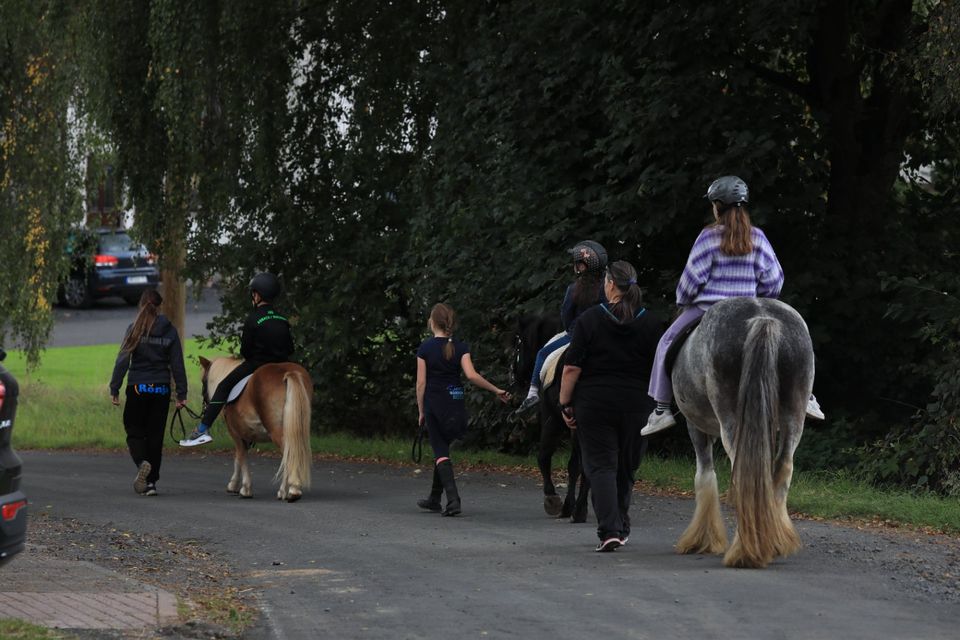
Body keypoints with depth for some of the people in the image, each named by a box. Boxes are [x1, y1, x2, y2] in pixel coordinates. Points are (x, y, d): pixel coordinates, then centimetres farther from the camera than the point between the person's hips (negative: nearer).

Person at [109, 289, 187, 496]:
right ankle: (151, 481, 9)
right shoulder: (170, 331, 1)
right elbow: (177, 364, 2)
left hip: (138, 387, -2)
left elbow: (122, 360, -6)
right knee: (155, 434, 9)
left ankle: (142, 462, -22)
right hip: (161, 389, 2)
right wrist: (181, 393, 5)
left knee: (134, 431, 8)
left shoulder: (134, 330, -4)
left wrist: (114, 389, -2)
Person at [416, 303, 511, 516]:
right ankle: (434, 498, 25)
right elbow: (471, 375, -12)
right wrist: (497, 390, -5)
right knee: (442, 449, 18)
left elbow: (421, 382, -5)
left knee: (440, 452, -3)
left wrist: (421, 411, 2)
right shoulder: (460, 347, 0)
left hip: (433, 404, -3)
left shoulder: (425, 348, -5)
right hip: (455, 406, 3)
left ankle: (453, 498, -20)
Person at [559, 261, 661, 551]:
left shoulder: (590, 319, -6)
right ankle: (621, 527, 28)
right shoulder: (650, 323, 2)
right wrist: (655, 405, 16)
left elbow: (572, 367, -7)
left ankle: (609, 529, -18)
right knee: (626, 468, 16)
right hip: (636, 405, 3)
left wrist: (565, 403, 1)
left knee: (600, 465, -3)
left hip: (594, 404, -3)